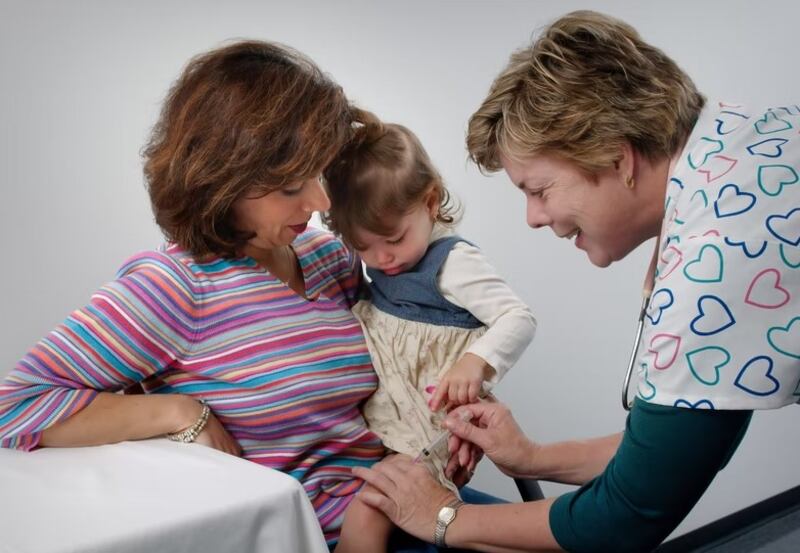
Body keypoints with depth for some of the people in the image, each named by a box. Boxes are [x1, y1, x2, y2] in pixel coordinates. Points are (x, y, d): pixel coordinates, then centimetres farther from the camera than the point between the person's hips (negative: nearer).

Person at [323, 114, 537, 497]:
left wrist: (475, 362, -39)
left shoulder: (452, 261, -16)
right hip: (379, 405, 8)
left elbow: (519, 319, -22)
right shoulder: (382, 261, 6)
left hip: (430, 407, -8)